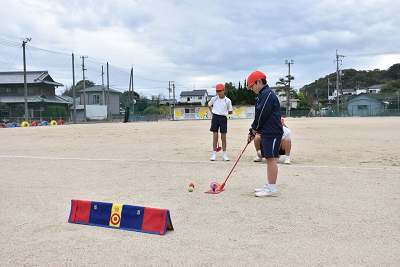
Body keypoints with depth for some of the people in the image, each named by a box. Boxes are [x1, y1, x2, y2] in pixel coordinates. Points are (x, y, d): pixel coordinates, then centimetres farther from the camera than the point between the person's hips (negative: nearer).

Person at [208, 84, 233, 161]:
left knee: (224, 137, 3)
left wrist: (223, 112, 2)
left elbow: (230, 112, 6)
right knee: (215, 137, 3)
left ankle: (224, 155, 11)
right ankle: (214, 154, 9)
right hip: (215, 118, 1)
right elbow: (209, 105, 23)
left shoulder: (227, 100, -2)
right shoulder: (214, 99, 3)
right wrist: (211, 112, 11)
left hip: (223, 118, -1)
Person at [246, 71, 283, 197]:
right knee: (268, 158, 13)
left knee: (270, 158, -7)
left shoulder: (267, 93, -13)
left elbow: (262, 114, -18)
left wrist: (255, 128, -3)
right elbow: (258, 115, 22)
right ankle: (269, 186, 22)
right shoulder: (263, 94, 20)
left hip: (272, 133, -10)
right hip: (266, 132, 10)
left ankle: (272, 189, -2)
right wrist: (252, 132, 19)